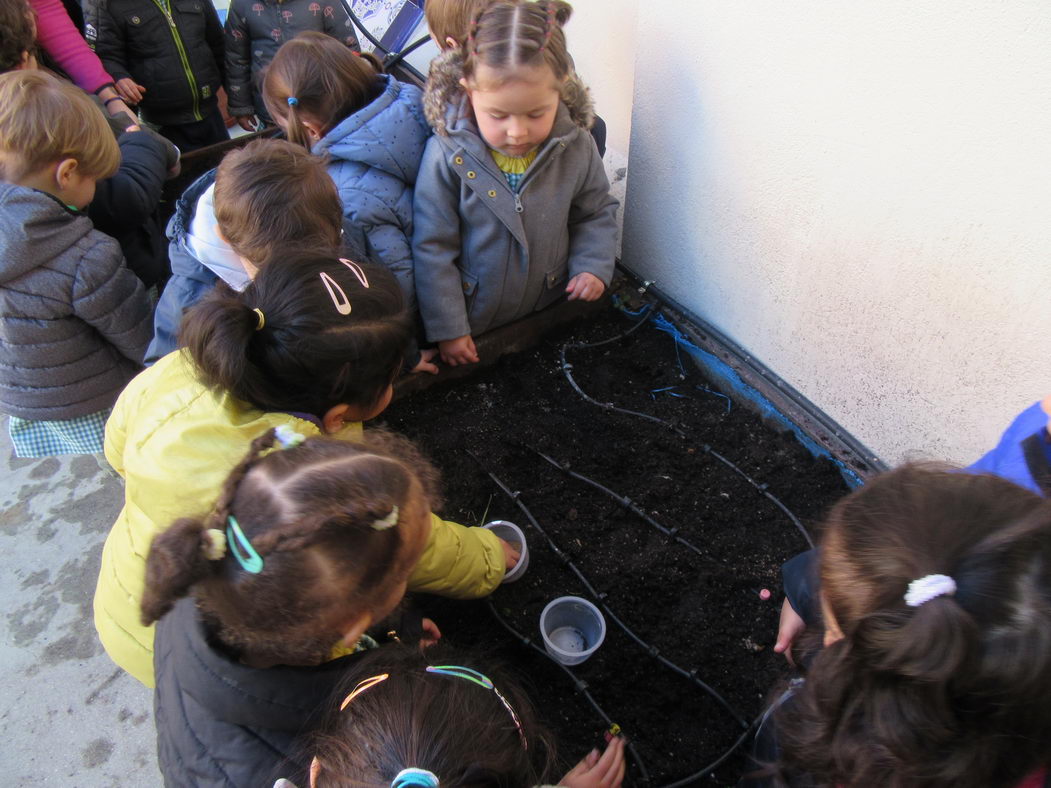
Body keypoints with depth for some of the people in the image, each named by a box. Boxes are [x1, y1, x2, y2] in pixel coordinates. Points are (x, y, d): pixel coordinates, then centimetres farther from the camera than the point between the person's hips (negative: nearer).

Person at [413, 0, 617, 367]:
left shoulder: (576, 148, -12)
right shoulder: (447, 155, -21)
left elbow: (596, 213, 6)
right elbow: (431, 248, -14)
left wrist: (593, 265, -12)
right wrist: (447, 328, -13)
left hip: (550, 312, 2)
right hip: (473, 322, -2)